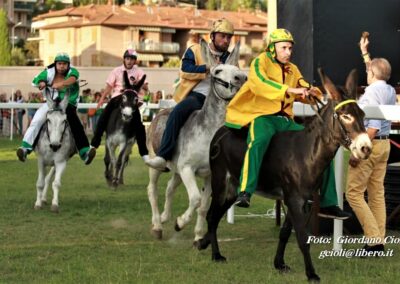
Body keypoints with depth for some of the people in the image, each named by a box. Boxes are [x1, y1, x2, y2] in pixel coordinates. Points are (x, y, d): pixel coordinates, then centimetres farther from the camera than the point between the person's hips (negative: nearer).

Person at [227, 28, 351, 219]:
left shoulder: (292, 69, 21)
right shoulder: (260, 62, 0)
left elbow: (303, 91, 23)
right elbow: (259, 83, -20)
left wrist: (312, 92, -3)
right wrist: (289, 90, -29)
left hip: (285, 120, 7)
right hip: (262, 116, -7)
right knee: (258, 141, -42)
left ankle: (327, 204, 10)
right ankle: (245, 193, -48)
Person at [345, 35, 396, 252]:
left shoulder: (372, 93, -18)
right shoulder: (390, 91, 9)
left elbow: (373, 127, -24)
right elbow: (377, 72, 32)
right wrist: (365, 54, 40)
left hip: (370, 145, -9)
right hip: (384, 144, 9)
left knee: (354, 193, -4)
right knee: (377, 193, 11)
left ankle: (373, 239, -11)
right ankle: (378, 241, 11)